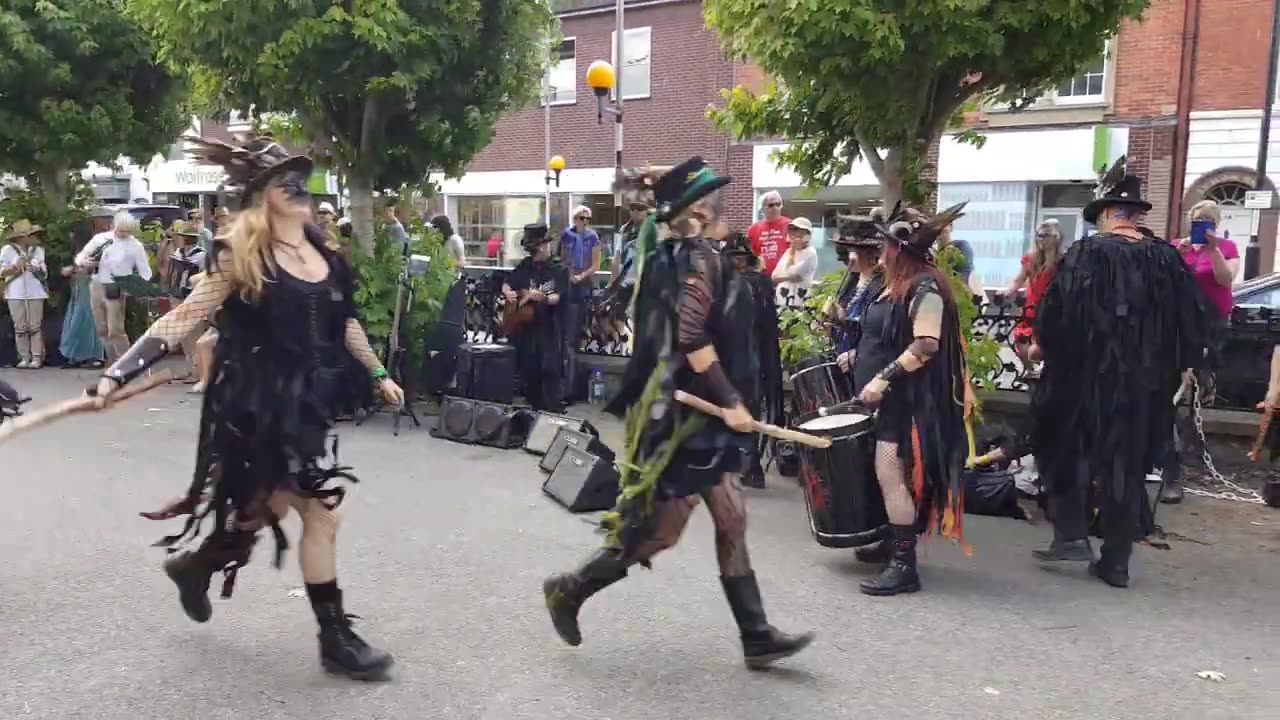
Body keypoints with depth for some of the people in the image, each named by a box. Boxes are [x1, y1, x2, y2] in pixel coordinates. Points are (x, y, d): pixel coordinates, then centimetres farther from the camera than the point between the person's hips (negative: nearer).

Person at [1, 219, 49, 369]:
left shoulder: (38, 250, 10)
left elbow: (44, 275, 9)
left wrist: (38, 269, -12)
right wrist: (16, 267, -14)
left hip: (35, 293, 1)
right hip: (15, 294, -1)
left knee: (35, 326, -2)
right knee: (20, 327, 1)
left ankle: (37, 357, 0)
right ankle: (24, 358, 5)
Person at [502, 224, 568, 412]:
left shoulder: (559, 270, -4)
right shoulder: (525, 265, 9)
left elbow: (558, 297, -15)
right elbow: (506, 284, 14)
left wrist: (543, 298, -35)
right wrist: (508, 293, -8)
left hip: (549, 329, -5)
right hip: (525, 326, 5)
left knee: (550, 369, -10)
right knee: (528, 371, 8)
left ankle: (553, 410, -6)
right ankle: (535, 408, 21)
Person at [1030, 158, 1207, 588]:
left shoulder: (1087, 253, -9)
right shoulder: (1168, 259, 4)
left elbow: (1056, 311, -12)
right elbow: (1193, 323, 7)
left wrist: (1043, 343, 5)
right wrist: (1174, 367, 17)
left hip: (1087, 377, -4)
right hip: (1147, 385, 4)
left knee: (1067, 452, 15)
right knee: (1128, 465, 12)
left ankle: (1071, 536, 6)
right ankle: (1115, 561, 16)